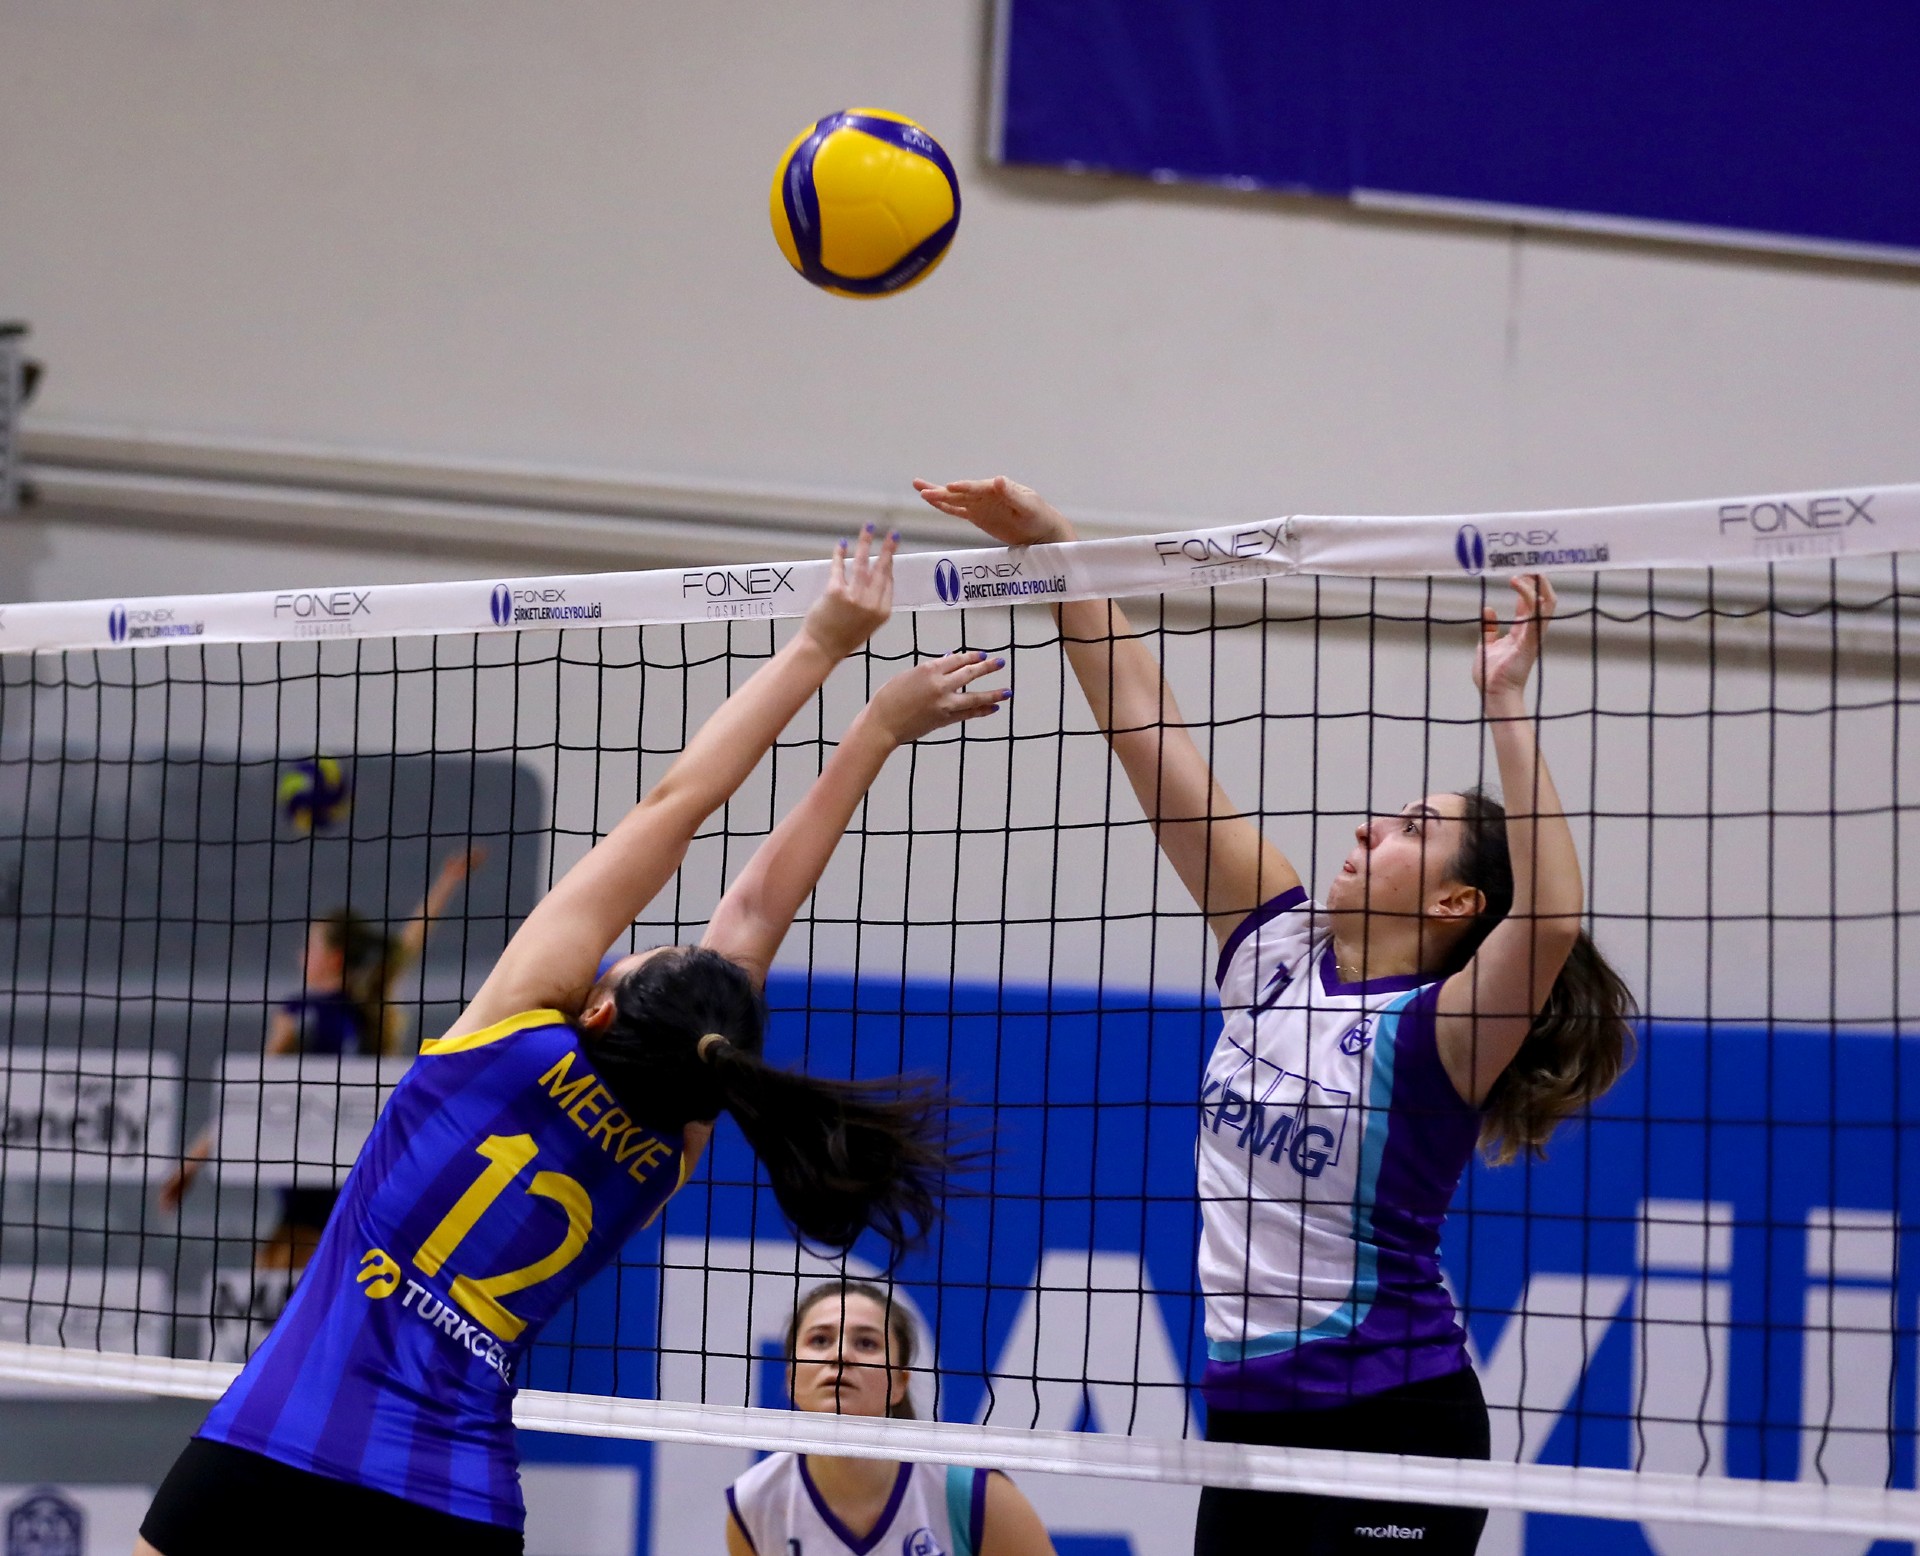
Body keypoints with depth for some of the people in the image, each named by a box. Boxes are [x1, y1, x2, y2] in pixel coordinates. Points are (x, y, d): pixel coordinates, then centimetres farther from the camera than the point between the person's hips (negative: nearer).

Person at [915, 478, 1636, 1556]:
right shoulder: (1275, 947, 5)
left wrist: (1506, 706, -31)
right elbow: (1146, 731, 4)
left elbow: (1552, 922, -32)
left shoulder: (1437, 1032, -10)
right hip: (1248, 1415, 6)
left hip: (1392, 1421, -6)